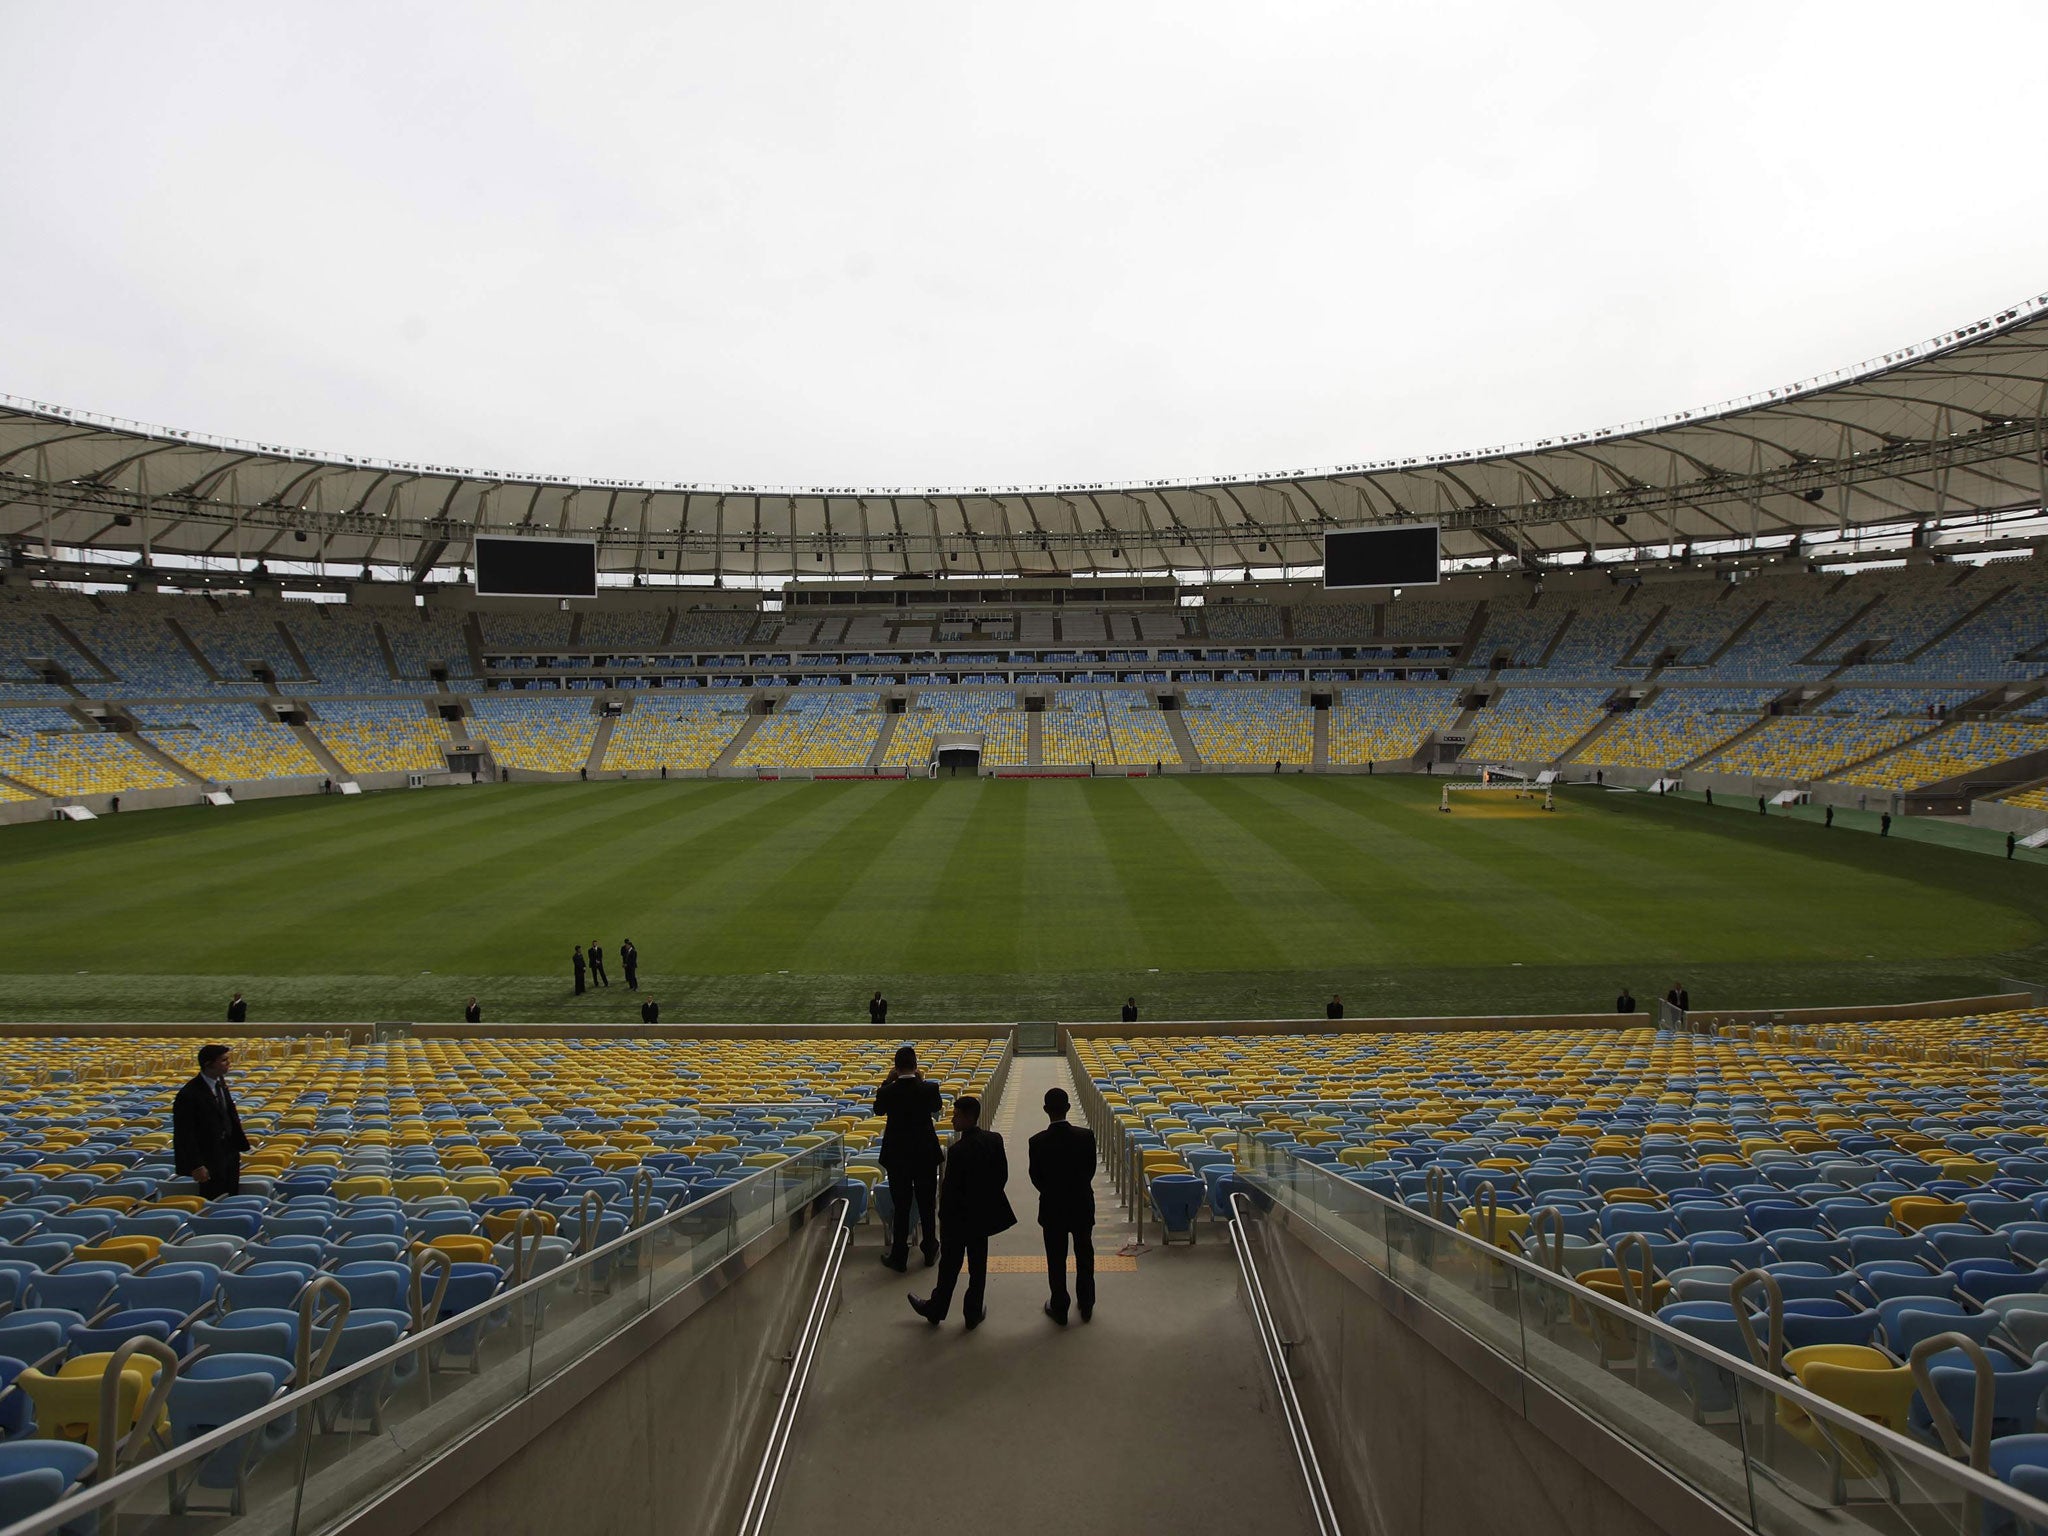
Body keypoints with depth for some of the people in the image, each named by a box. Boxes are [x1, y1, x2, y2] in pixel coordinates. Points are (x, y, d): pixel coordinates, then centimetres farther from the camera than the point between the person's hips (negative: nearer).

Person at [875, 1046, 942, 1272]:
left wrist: (886, 1081, 3)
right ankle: (929, 1251, 28)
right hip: (926, 1155, 1)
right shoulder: (930, 1089, -14)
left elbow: (878, 1110, 6)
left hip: (897, 1156, -1)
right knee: (927, 1205, 15)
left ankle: (899, 1257, 16)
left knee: (901, 1207, 9)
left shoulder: (888, 1092, -16)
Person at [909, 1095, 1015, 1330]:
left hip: (958, 1217, -5)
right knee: (978, 1266, 15)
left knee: (949, 1265, 12)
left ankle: (936, 1310, 30)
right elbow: (1003, 1175, 2)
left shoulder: (959, 1150, -26)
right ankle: (973, 1314, 25)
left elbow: (950, 1189, -20)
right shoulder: (995, 1140, -7)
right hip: (983, 1214, 5)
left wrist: (944, 1217, -7)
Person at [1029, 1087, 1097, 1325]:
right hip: (1082, 1204, 1)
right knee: (1084, 1255, 19)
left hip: (1053, 1207, -1)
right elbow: (1091, 1169, -4)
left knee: (1056, 1259, 14)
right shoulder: (1086, 1136, -17)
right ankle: (1086, 1306, 31)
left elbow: (1035, 1178, -6)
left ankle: (1059, 1310, 24)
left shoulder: (1038, 1142, -19)